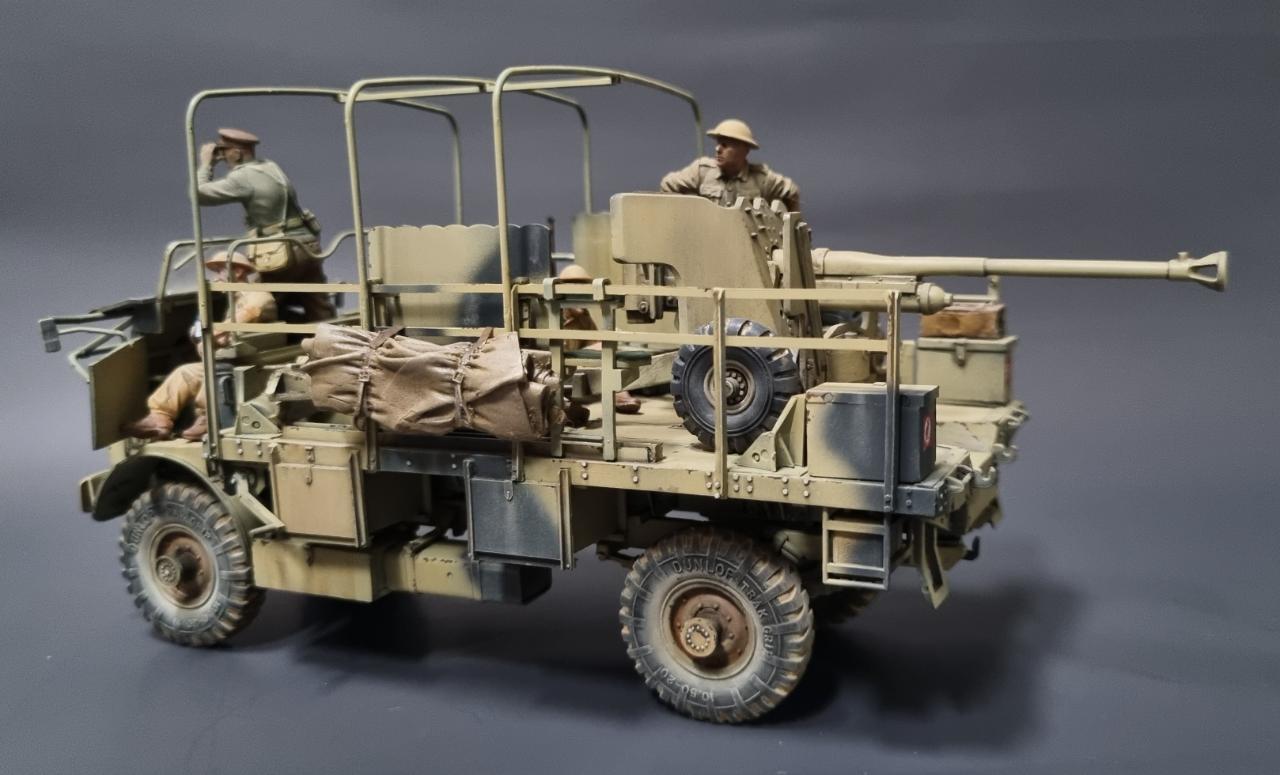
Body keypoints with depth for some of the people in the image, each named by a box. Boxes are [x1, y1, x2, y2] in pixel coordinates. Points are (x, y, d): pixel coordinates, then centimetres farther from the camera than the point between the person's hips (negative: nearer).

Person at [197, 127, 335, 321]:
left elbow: (199, 193, -11)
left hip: (280, 255, -7)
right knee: (322, 314, 8)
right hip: (308, 246, 7)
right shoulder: (271, 166, 14)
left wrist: (205, 164, 4)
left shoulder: (243, 177, -10)